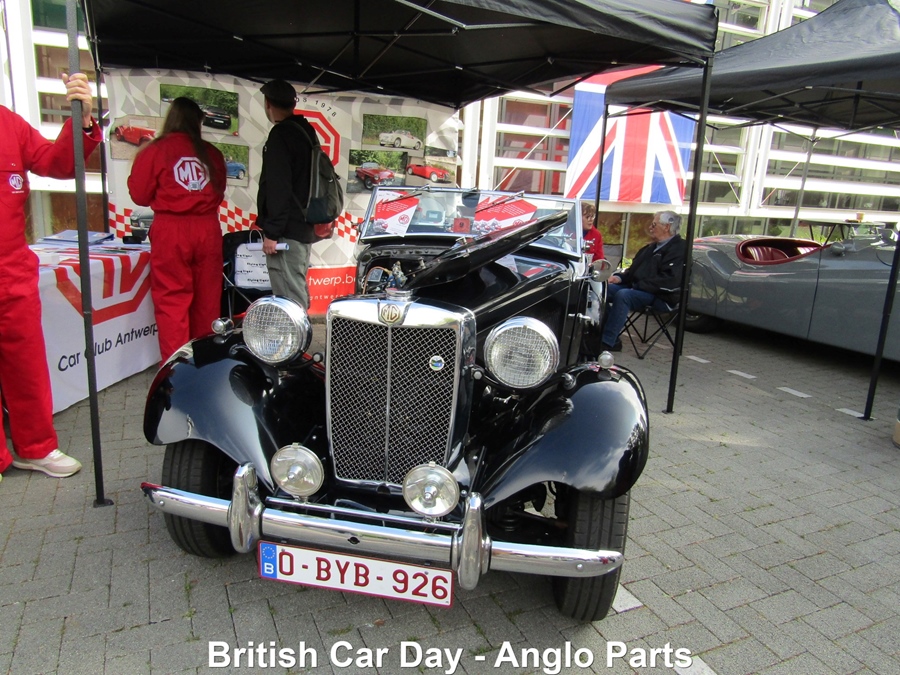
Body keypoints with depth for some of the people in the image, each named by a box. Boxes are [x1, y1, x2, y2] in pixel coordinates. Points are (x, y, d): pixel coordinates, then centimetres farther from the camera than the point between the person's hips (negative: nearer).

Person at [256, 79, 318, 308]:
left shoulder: (281, 134, -12)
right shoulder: (306, 131, 16)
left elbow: (278, 188, -20)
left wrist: (271, 232, -19)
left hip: (287, 231, -10)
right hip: (304, 227, 10)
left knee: (289, 300, -9)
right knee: (299, 295, 17)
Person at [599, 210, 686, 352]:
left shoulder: (678, 249, -9)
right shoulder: (651, 247, 21)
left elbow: (669, 282, -22)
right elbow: (633, 270, 26)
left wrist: (639, 285, -22)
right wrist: (620, 277, 4)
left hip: (661, 298, -9)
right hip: (636, 289, 9)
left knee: (623, 295, -33)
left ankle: (607, 343, -32)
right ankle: (613, 339, -11)